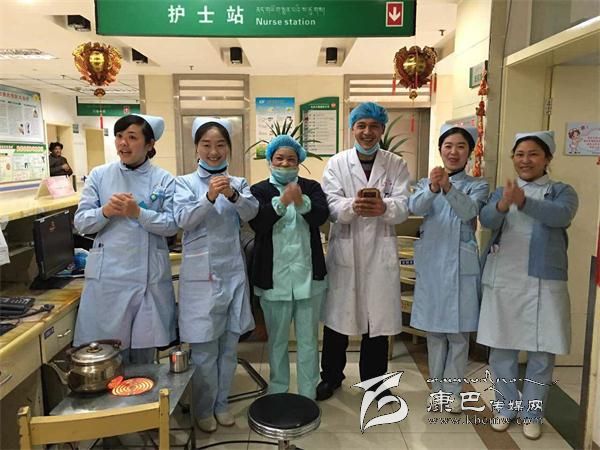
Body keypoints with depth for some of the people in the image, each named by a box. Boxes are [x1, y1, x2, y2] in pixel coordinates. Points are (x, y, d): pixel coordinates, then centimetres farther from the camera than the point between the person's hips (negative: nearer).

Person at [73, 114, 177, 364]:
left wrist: (138, 213, -19)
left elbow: (172, 225, -5)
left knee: (144, 349, 11)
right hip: (108, 275, 1)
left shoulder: (164, 180, 2)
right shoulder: (99, 175, 5)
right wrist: (105, 212, -17)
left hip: (148, 275, 0)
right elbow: (80, 223, 3)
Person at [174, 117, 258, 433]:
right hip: (201, 274, -3)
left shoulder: (238, 182, 6)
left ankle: (221, 403, 31)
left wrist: (233, 194, -31)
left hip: (233, 272, 3)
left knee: (229, 344, 13)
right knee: (204, 348, 5)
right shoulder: (185, 183, 0)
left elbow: (251, 212, -11)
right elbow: (183, 220, -14)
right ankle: (203, 409, 25)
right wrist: (209, 198, -31)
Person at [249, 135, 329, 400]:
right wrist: (282, 202, -30)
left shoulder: (311, 187, 5)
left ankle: (308, 395, 28)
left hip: (309, 275, 1)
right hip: (274, 278, -1)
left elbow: (322, 216, -13)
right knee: (277, 339, 15)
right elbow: (257, 223, -16)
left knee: (309, 339, 12)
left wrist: (302, 202, -32)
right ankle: (277, 393, 33)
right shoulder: (259, 191, 1)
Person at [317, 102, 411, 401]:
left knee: (378, 318, 10)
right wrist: (353, 206, -32)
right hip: (344, 250, 0)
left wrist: (384, 208, -32)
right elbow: (331, 206, -9)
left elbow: (403, 206, -9)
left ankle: (374, 378, 32)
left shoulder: (396, 165, 4)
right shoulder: (337, 163, 3)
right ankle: (331, 376, 30)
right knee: (337, 317, 8)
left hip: (380, 253, 1)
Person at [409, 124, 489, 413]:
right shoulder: (426, 183, 6)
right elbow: (415, 207, -15)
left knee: (458, 332, 5)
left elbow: (469, 211, -19)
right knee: (434, 330, 11)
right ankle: (437, 389, 25)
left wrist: (448, 187, -37)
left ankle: (452, 391, 21)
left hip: (461, 265, -1)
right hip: (431, 264, 2)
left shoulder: (477, 185, 2)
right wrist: (432, 188, -35)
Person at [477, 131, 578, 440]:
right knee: (501, 347, 9)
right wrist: (503, 204, -32)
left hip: (543, 282, -2)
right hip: (502, 280, 2)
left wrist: (523, 202, -36)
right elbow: (486, 219, -10)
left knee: (542, 351, 4)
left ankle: (532, 413, 22)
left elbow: (561, 215, -19)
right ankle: (506, 407, 26)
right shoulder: (501, 192, 10)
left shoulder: (561, 191, 3)